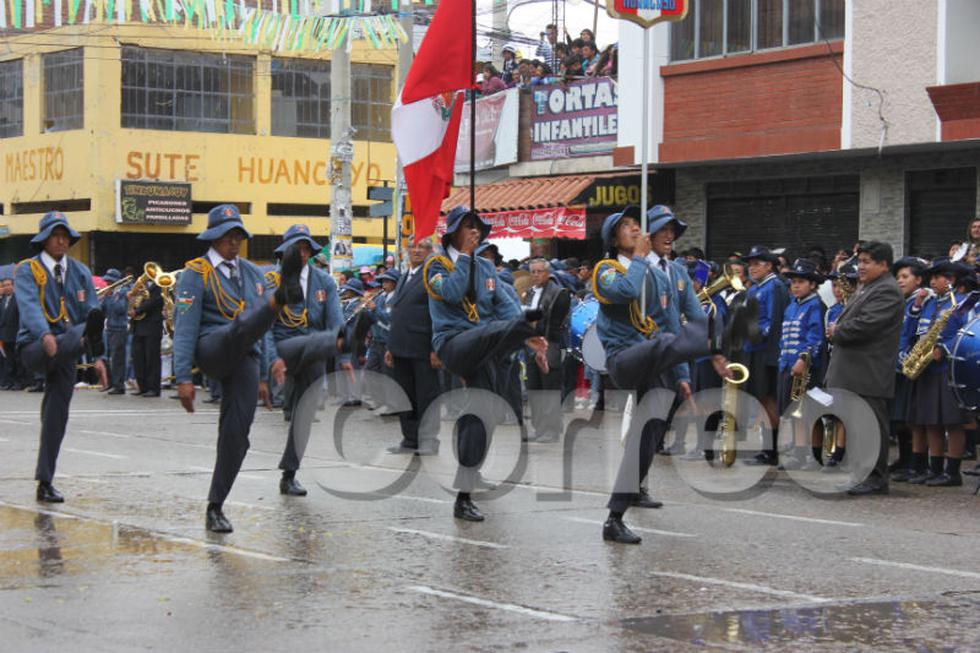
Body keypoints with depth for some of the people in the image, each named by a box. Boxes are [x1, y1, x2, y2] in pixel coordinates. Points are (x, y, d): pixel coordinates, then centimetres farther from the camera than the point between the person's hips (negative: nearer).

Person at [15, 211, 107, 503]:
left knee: (56, 416, 2)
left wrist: (98, 356, -5)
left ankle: (45, 482, 8)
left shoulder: (81, 272, 13)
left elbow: (92, 312, 7)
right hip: (34, 348, -4)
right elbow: (29, 306, -20)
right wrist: (45, 335, -40)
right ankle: (85, 340, -74)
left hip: (65, 351, 4)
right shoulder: (28, 271, -2)